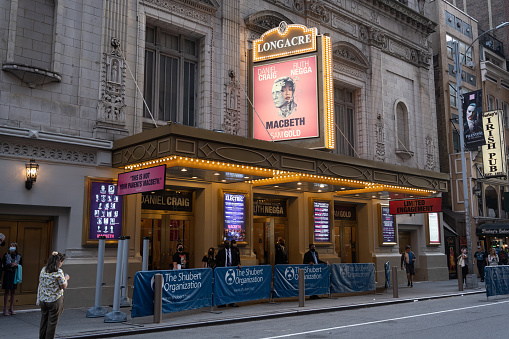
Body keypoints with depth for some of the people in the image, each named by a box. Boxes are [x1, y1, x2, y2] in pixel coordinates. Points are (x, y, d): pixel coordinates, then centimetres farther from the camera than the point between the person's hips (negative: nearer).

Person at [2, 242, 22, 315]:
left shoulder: (18, 256, 5)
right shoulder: (6, 255, -3)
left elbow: (20, 265, 12)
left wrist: (16, 265, -8)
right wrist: (10, 265, -17)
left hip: (15, 275, 3)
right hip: (7, 274, -3)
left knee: (13, 291, 7)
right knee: (7, 291, -2)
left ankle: (11, 308, 17)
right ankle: (5, 309, 6)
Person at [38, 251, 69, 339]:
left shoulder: (43, 270, 1)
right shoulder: (59, 272, -18)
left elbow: (40, 283, 10)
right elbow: (64, 286, -12)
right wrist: (66, 279, 7)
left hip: (43, 300, 6)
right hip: (55, 300, -6)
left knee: (43, 322, 18)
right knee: (52, 323, 6)